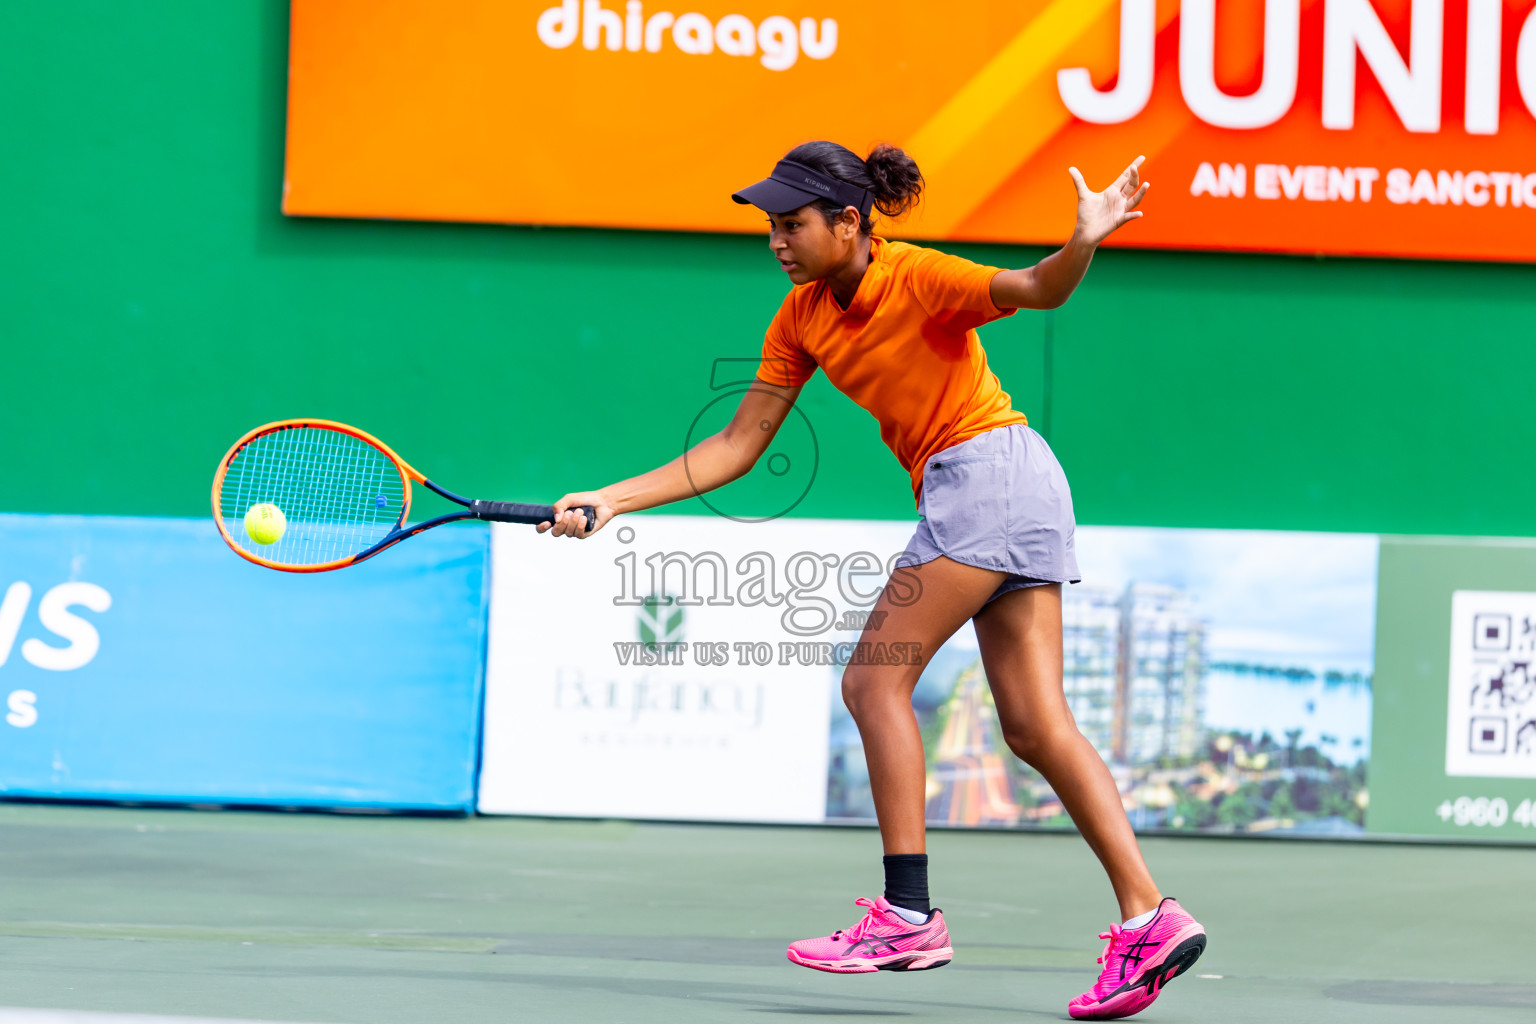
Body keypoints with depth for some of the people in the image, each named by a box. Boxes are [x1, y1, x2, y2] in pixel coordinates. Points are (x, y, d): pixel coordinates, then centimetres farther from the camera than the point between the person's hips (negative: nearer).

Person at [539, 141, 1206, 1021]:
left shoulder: (920, 279, -14)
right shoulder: (803, 317, 9)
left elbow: (1036, 290, -28)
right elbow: (739, 445, 12)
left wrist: (1085, 243, -50)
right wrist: (614, 499, 6)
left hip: (991, 469, -8)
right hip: (964, 493, 8)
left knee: (875, 681, -10)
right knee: (1035, 726, 1)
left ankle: (910, 915, -10)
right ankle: (1149, 917, -4)